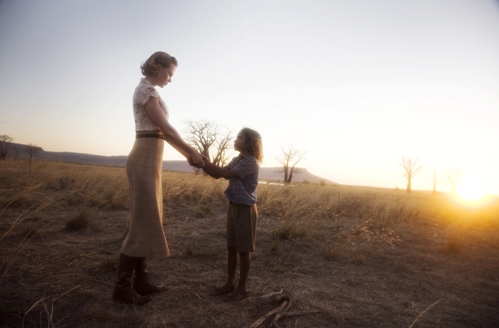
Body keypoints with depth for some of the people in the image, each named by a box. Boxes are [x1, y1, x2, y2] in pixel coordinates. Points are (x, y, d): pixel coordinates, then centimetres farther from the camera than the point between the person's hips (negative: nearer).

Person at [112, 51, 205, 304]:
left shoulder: (149, 92, 22)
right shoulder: (146, 90, -8)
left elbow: (163, 131, 19)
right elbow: (166, 129, -14)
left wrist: (187, 154, 15)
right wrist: (192, 152, -5)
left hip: (149, 159, 10)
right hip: (146, 159, -10)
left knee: (148, 220, 10)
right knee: (142, 223, -7)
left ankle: (141, 280, 18)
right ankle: (122, 286, 2)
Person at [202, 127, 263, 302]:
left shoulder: (251, 162, -15)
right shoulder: (237, 160, 12)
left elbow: (227, 175, -22)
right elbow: (217, 174, 9)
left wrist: (206, 162, -17)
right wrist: (202, 164, -6)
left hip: (245, 209, -8)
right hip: (233, 207, 8)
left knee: (243, 249, 2)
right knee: (231, 247, 14)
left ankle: (242, 287, 15)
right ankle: (230, 283, 27)